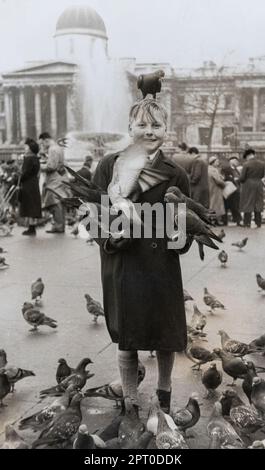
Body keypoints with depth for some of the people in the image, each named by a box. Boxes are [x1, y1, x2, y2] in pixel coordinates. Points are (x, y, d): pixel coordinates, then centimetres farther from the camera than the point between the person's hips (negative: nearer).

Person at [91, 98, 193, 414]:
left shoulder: (176, 176, 1)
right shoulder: (109, 167, -2)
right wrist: (110, 236, -18)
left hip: (163, 268, 2)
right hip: (122, 267, -1)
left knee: (167, 339, 14)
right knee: (127, 342, 9)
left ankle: (164, 394, 43)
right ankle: (130, 403, 31)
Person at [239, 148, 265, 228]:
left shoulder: (246, 164, -13)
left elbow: (242, 178, -12)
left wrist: (241, 181, 10)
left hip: (248, 185, -4)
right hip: (259, 184, 4)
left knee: (247, 204, 4)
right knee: (258, 204, 12)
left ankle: (247, 223, 5)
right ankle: (258, 223, 14)